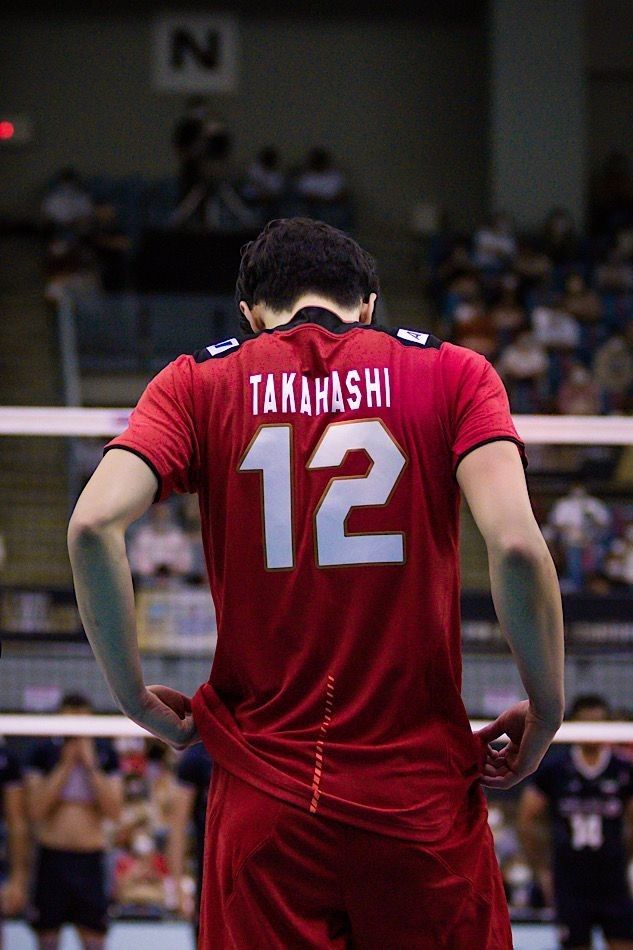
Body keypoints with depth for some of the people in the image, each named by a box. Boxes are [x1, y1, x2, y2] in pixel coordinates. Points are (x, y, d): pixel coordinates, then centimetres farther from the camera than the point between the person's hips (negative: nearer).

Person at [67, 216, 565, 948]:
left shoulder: (199, 382, 7)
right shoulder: (454, 373, 5)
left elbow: (92, 525, -8)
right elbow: (516, 543, -10)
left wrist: (137, 698, 3)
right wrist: (545, 711, 3)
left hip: (262, 802, 1)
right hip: (423, 797, -1)